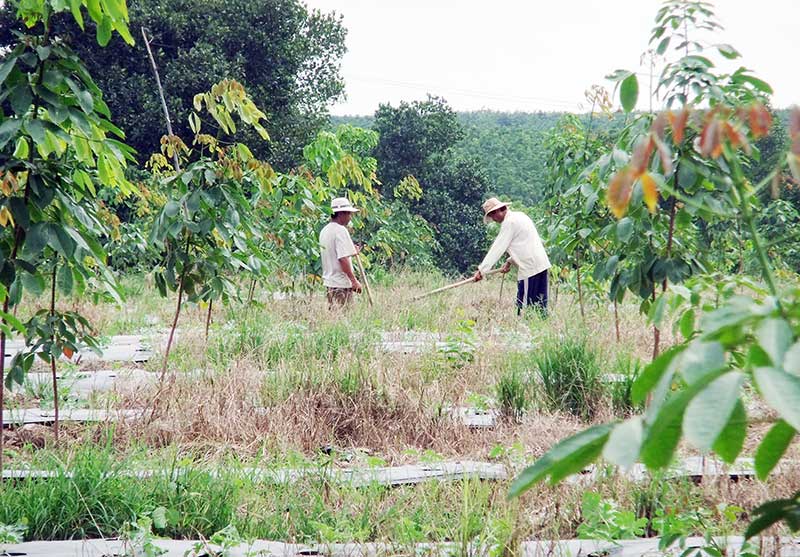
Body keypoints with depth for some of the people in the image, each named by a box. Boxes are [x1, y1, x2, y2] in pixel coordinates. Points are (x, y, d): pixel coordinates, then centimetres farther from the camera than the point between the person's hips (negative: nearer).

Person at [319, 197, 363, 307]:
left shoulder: (324, 230, 14)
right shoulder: (341, 230, -15)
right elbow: (343, 259, -21)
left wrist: (351, 251, 17)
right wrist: (354, 280, -19)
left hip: (329, 281, 9)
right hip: (341, 283, -9)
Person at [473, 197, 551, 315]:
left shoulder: (509, 223, -11)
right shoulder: (519, 215, 18)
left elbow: (497, 248, -14)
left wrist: (482, 270, -14)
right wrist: (510, 261, 18)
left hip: (529, 268, -9)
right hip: (541, 264, 9)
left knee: (524, 304, -8)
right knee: (540, 305, 8)